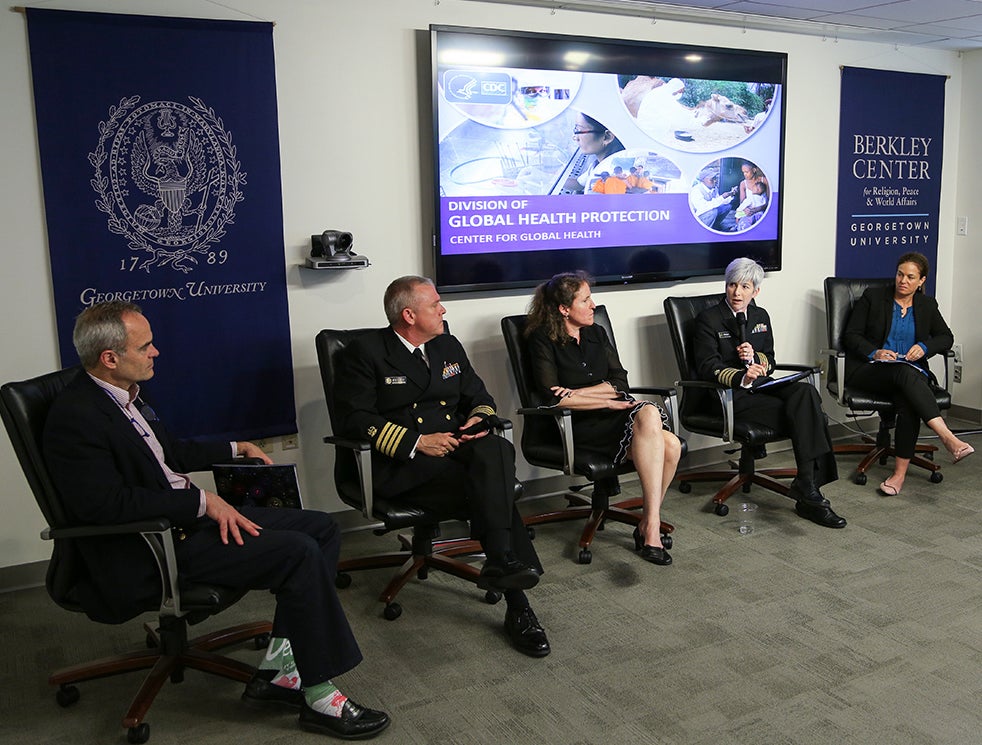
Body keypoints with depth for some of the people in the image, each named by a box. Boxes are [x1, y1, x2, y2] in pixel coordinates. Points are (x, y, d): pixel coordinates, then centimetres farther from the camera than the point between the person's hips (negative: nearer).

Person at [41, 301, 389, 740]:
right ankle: (318, 697, -9)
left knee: (322, 529, 1)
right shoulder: (75, 416, -17)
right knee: (299, 553, -23)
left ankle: (277, 672, 0)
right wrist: (202, 501, -21)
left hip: (188, 516, 10)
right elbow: (106, 504, -25)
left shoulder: (127, 394, 12)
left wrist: (237, 449, 22)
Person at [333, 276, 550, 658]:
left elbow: (479, 395, 25)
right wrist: (415, 442, -18)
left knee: (496, 449, -30)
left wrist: (480, 417, 0)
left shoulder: (449, 347, 20)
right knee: (489, 493, -28)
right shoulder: (365, 351, 0)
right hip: (401, 466, -5)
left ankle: (500, 561, -33)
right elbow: (355, 417, -8)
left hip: (457, 447, 5)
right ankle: (517, 606, -25)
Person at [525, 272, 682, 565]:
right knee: (648, 415, -33)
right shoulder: (542, 340, 1)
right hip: (578, 424, -6)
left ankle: (648, 524, -10)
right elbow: (553, 397, -10)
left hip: (616, 413, 6)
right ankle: (651, 529, -30)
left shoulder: (597, 333, 19)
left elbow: (619, 382, 10)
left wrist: (579, 393, -7)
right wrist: (608, 402, -11)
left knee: (671, 446, -25)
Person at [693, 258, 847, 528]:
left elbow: (769, 361, 19)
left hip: (761, 387, 6)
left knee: (806, 392, -27)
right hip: (730, 395, -6)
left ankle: (806, 485, -30)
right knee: (803, 414, -26)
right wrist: (742, 378, -28)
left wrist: (754, 358, -6)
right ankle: (808, 489, -26)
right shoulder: (708, 319, -1)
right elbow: (708, 368, -9)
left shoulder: (760, 316, 17)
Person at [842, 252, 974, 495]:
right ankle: (948, 438, -49)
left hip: (911, 371, 2)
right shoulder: (873, 297, 7)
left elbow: (946, 337, 13)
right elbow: (851, 335, 2)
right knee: (905, 372, -37)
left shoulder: (927, 306, 17)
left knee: (908, 398, -35)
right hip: (868, 370, -2)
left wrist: (924, 346, -8)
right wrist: (874, 352, -15)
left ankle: (900, 471, -36)